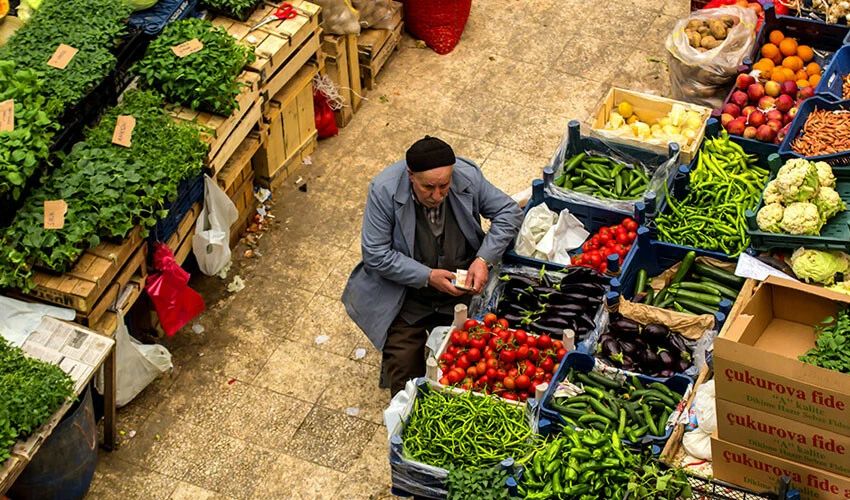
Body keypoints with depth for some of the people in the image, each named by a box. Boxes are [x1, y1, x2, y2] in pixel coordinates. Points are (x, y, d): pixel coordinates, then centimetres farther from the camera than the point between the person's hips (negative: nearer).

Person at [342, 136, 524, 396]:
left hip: (462, 287, 2)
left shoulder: (468, 177, -14)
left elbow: (509, 212, -2)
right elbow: (376, 255, -17)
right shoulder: (384, 190, -20)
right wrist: (428, 277, -24)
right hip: (405, 293, -2)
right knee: (404, 364, -11)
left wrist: (483, 260, -16)